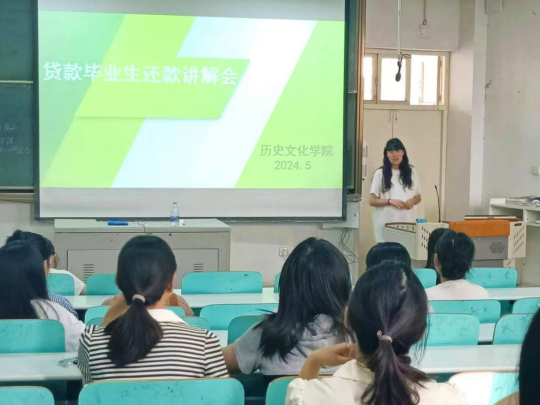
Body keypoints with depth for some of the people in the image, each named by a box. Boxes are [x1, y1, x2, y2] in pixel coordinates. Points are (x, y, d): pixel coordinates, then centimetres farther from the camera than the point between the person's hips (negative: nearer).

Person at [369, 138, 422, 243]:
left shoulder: (411, 172, 10)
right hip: (386, 224, -2)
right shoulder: (380, 174, 1)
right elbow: (372, 201, 0)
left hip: (408, 222, 2)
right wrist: (389, 201, -15)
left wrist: (412, 201, -6)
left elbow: (419, 196, 17)